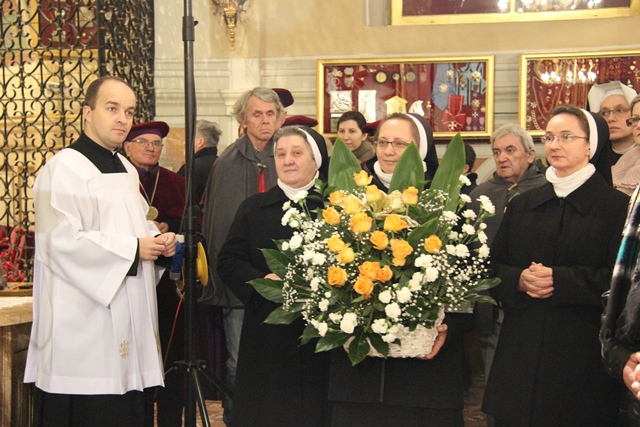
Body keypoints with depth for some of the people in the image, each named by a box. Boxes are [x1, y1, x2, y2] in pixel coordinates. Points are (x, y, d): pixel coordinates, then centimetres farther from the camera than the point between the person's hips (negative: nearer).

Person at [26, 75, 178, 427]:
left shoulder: (126, 170, 18)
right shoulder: (65, 169, -11)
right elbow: (62, 242, -20)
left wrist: (158, 242, 7)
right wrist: (133, 249, -16)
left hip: (128, 325, 9)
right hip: (83, 327, -8)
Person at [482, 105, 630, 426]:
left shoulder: (616, 207, 0)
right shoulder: (521, 205, 14)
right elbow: (492, 269, 12)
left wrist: (559, 280, -18)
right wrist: (519, 279, -9)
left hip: (582, 356, -4)